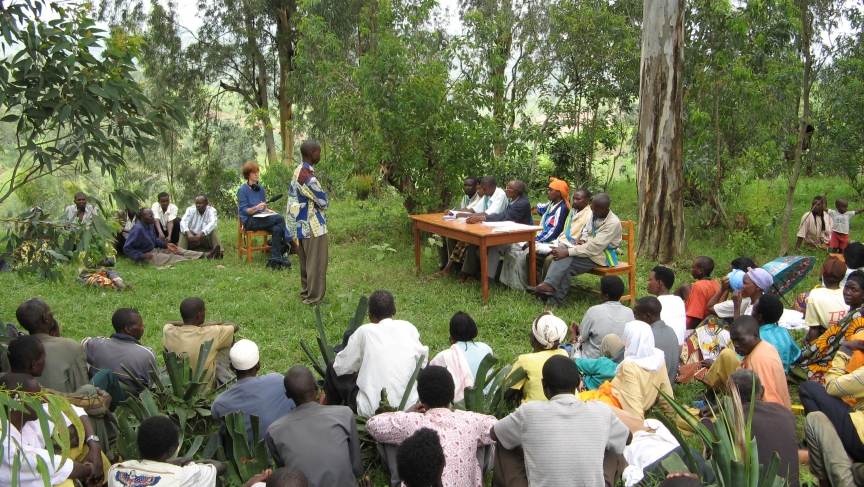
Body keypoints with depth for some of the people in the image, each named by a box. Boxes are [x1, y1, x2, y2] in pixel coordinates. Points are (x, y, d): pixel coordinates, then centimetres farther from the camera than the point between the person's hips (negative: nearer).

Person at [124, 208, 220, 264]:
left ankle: (205, 255, -8)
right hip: (147, 256, -9)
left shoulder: (150, 225, 3)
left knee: (178, 251, -1)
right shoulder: (138, 229, -24)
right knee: (172, 258, -13)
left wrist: (166, 245, 6)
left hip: (154, 249, 9)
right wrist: (142, 256, -26)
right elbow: (126, 248, -24)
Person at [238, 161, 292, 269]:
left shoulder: (261, 188, 14)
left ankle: (275, 260, -26)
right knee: (280, 218, -27)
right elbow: (244, 210, -11)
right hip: (249, 221, -6)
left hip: (261, 219, 6)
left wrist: (268, 210, -2)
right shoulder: (242, 190, -5)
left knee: (277, 229, -28)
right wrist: (256, 208, -28)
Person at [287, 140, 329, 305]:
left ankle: (306, 293, 29)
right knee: (316, 263, 0)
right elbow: (324, 202, -15)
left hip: (302, 224, 10)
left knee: (306, 262, 18)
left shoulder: (298, 171, 7)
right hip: (313, 226, -10)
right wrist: (324, 203, 6)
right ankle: (313, 297, 7)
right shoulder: (308, 177, -23)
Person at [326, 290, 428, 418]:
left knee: (333, 369, 17)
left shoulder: (365, 331, -5)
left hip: (370, 410, -3)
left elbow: (341, 367, 2)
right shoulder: (408, 328, 2)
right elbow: (424, 362, 11)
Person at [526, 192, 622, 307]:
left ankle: (554, 301, -24)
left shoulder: (613, 223, -23)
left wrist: (567, 252, -29)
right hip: (588, 247, 8)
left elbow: (595, 247, -28)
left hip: (602, 255, -8)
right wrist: (583, 240, -2)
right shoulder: (594, 214, 2)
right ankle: (549, 285, -30)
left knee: (568, 264, -26)